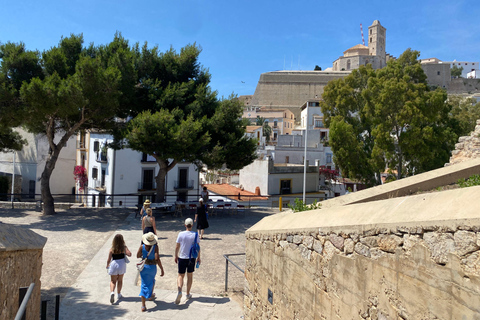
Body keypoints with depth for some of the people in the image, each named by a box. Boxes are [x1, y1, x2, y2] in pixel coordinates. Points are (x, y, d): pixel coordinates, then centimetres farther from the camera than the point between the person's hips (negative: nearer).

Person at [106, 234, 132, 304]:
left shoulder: (111, 249, -7)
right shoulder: (124, 247, -8)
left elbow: (109, 260, -5)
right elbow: (129, 254, -16)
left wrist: (107, 265, 13)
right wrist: (125, 252, 3)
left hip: (113, 264, -1)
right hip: (122, 264, 1)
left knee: (113, 281, 9)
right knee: (120, 280, 17)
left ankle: (112, 292, -16)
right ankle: (118, 294, 26)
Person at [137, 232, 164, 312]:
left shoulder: (142, 247, -11)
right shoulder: (155, 247, -19)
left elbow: (138, 256, 3)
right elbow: (157, 259, -24)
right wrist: (162, 269, -19)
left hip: (143, 266, 1)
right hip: (152, 267, -1)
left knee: (144, 284, 7)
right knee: (152, 280, 30)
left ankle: (143, 305, -1)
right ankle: (150, 295, 51)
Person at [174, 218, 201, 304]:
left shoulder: (181, 234, -9)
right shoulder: (195, 235, -7)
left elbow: (177, 247, -3)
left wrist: (176, 256, 11)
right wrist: (198, 258, 10)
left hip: (182, 258, -1)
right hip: (192, 258, 1)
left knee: (180, 276, 9)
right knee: (190, 276, 16)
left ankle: (179, 291, -15)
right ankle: (188, 294, 25)